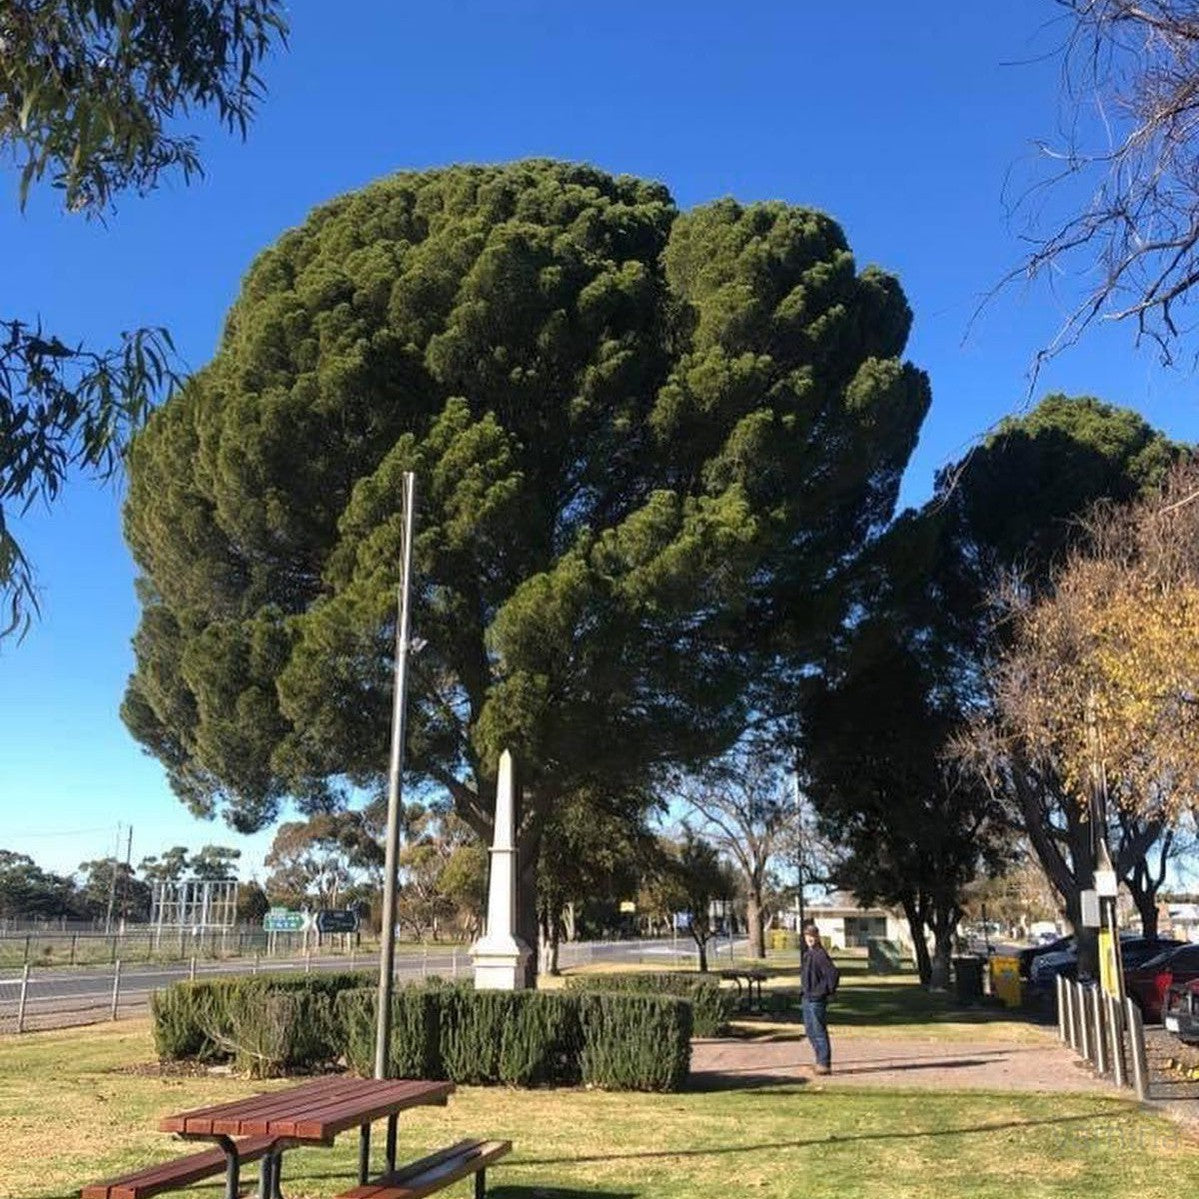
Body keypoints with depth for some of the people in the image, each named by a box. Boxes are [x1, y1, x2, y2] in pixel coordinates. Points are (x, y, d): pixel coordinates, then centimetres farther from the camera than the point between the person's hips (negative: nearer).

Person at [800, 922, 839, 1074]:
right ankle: (821, 1060, 25)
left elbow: (834, 973, -24)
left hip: (817, 999, -9)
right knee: (810, 1030, 15)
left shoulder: (820, 954, -17)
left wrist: (830, 991, -14)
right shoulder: (807, 953, 11)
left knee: (820, 1031, -3)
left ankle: (825, 1063, 5)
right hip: (808, 997, 10)